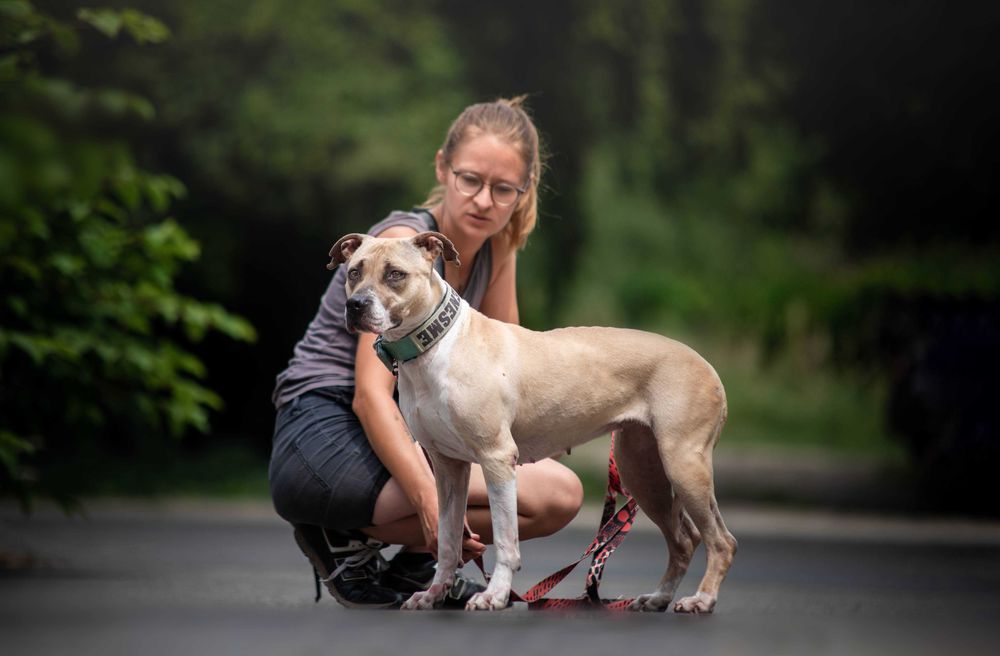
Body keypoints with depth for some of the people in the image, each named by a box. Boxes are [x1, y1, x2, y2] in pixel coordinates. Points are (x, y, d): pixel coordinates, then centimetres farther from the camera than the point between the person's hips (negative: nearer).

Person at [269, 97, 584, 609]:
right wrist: (431, 500, -38)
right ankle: (349, 542, -10)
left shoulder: (497, 243, 7)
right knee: (554, 495, -21)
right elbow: (371, 393, -26)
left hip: (396, 433, 8)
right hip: (323, 441, -8)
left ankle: (416, 564, 5)